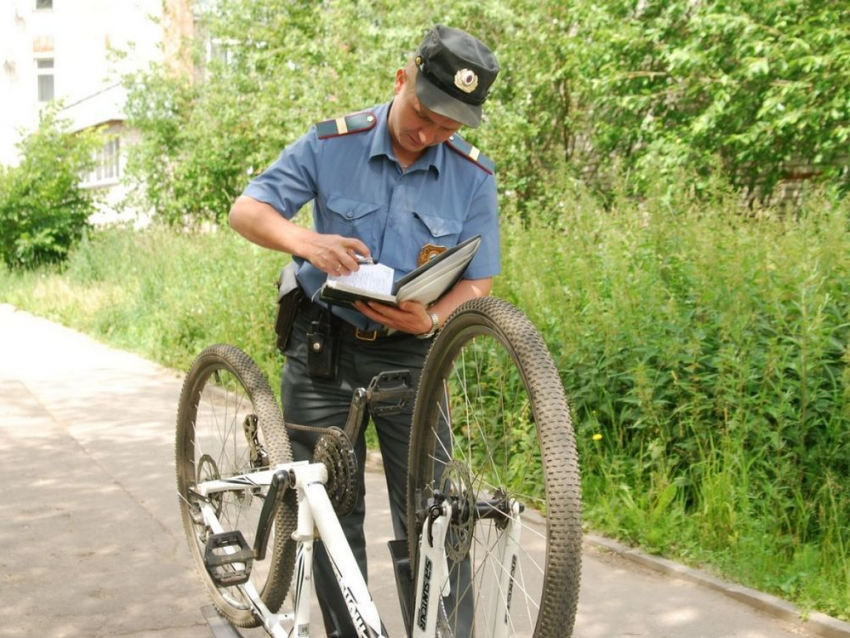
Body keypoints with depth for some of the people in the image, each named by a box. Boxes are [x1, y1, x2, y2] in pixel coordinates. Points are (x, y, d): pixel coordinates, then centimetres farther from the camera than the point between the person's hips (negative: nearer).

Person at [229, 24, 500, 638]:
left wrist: (432, 320, -25)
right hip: (323, 344, 0)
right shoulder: (332, 144, -11)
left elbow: (478, 280, -3)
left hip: (409, 354, 0)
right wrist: (306, 240, -30)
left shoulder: (474, 177, -8)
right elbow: (247, 209, -8)